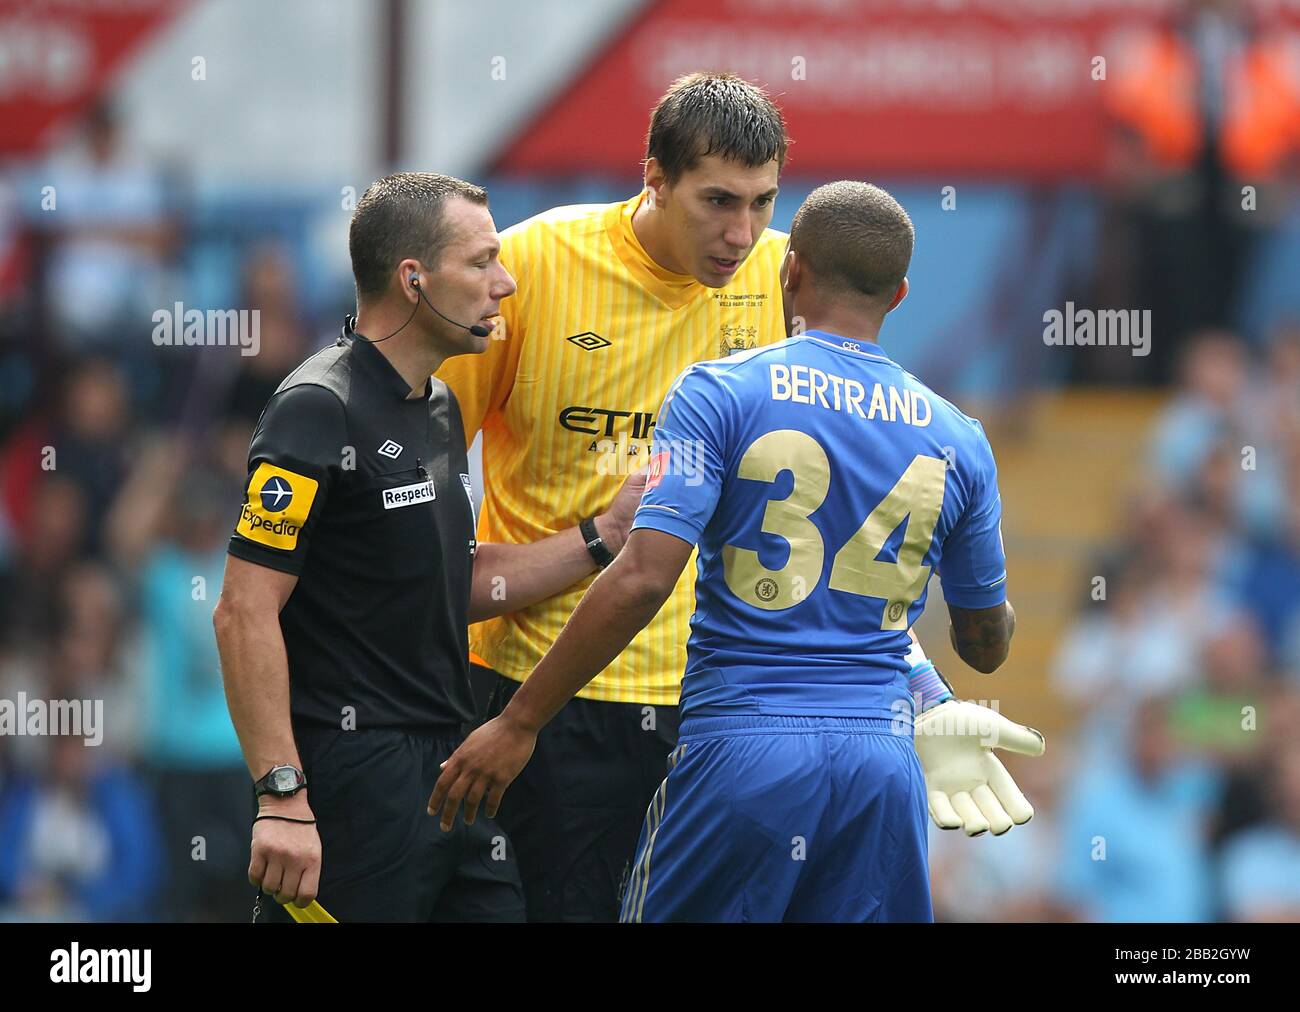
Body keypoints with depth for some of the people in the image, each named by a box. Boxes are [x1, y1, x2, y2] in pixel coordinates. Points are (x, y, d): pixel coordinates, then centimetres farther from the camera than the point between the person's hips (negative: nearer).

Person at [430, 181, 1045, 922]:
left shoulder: (721, 395, -4)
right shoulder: (956, 438, 7)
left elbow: (643, 580, -14)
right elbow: (987, 645, 16)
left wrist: (519, 723, -10)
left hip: (741, 749, -3)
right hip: (882, 763, 3)